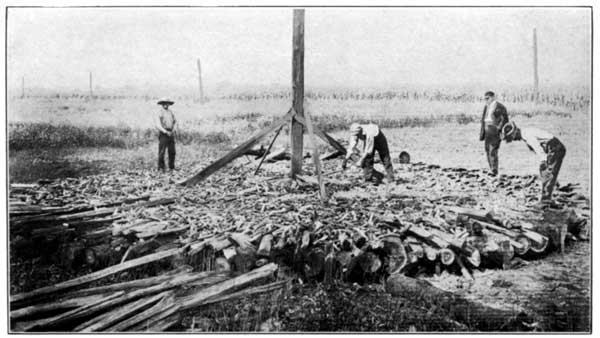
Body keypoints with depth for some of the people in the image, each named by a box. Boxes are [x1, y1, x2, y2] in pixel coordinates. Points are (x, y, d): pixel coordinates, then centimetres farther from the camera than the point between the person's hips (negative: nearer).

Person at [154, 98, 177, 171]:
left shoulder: (170, 112, 13)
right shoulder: (158, 113, -5)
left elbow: (175, 122, 14)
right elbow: (157, 125, -13)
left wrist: (173, 130, -4)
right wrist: (166, 132, -19)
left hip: (171, 134, 5)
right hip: (163, 134, -5)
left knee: (172, 151, 3)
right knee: (162, 151, -7)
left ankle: (171, 167, 11)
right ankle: (161, 167, 0)